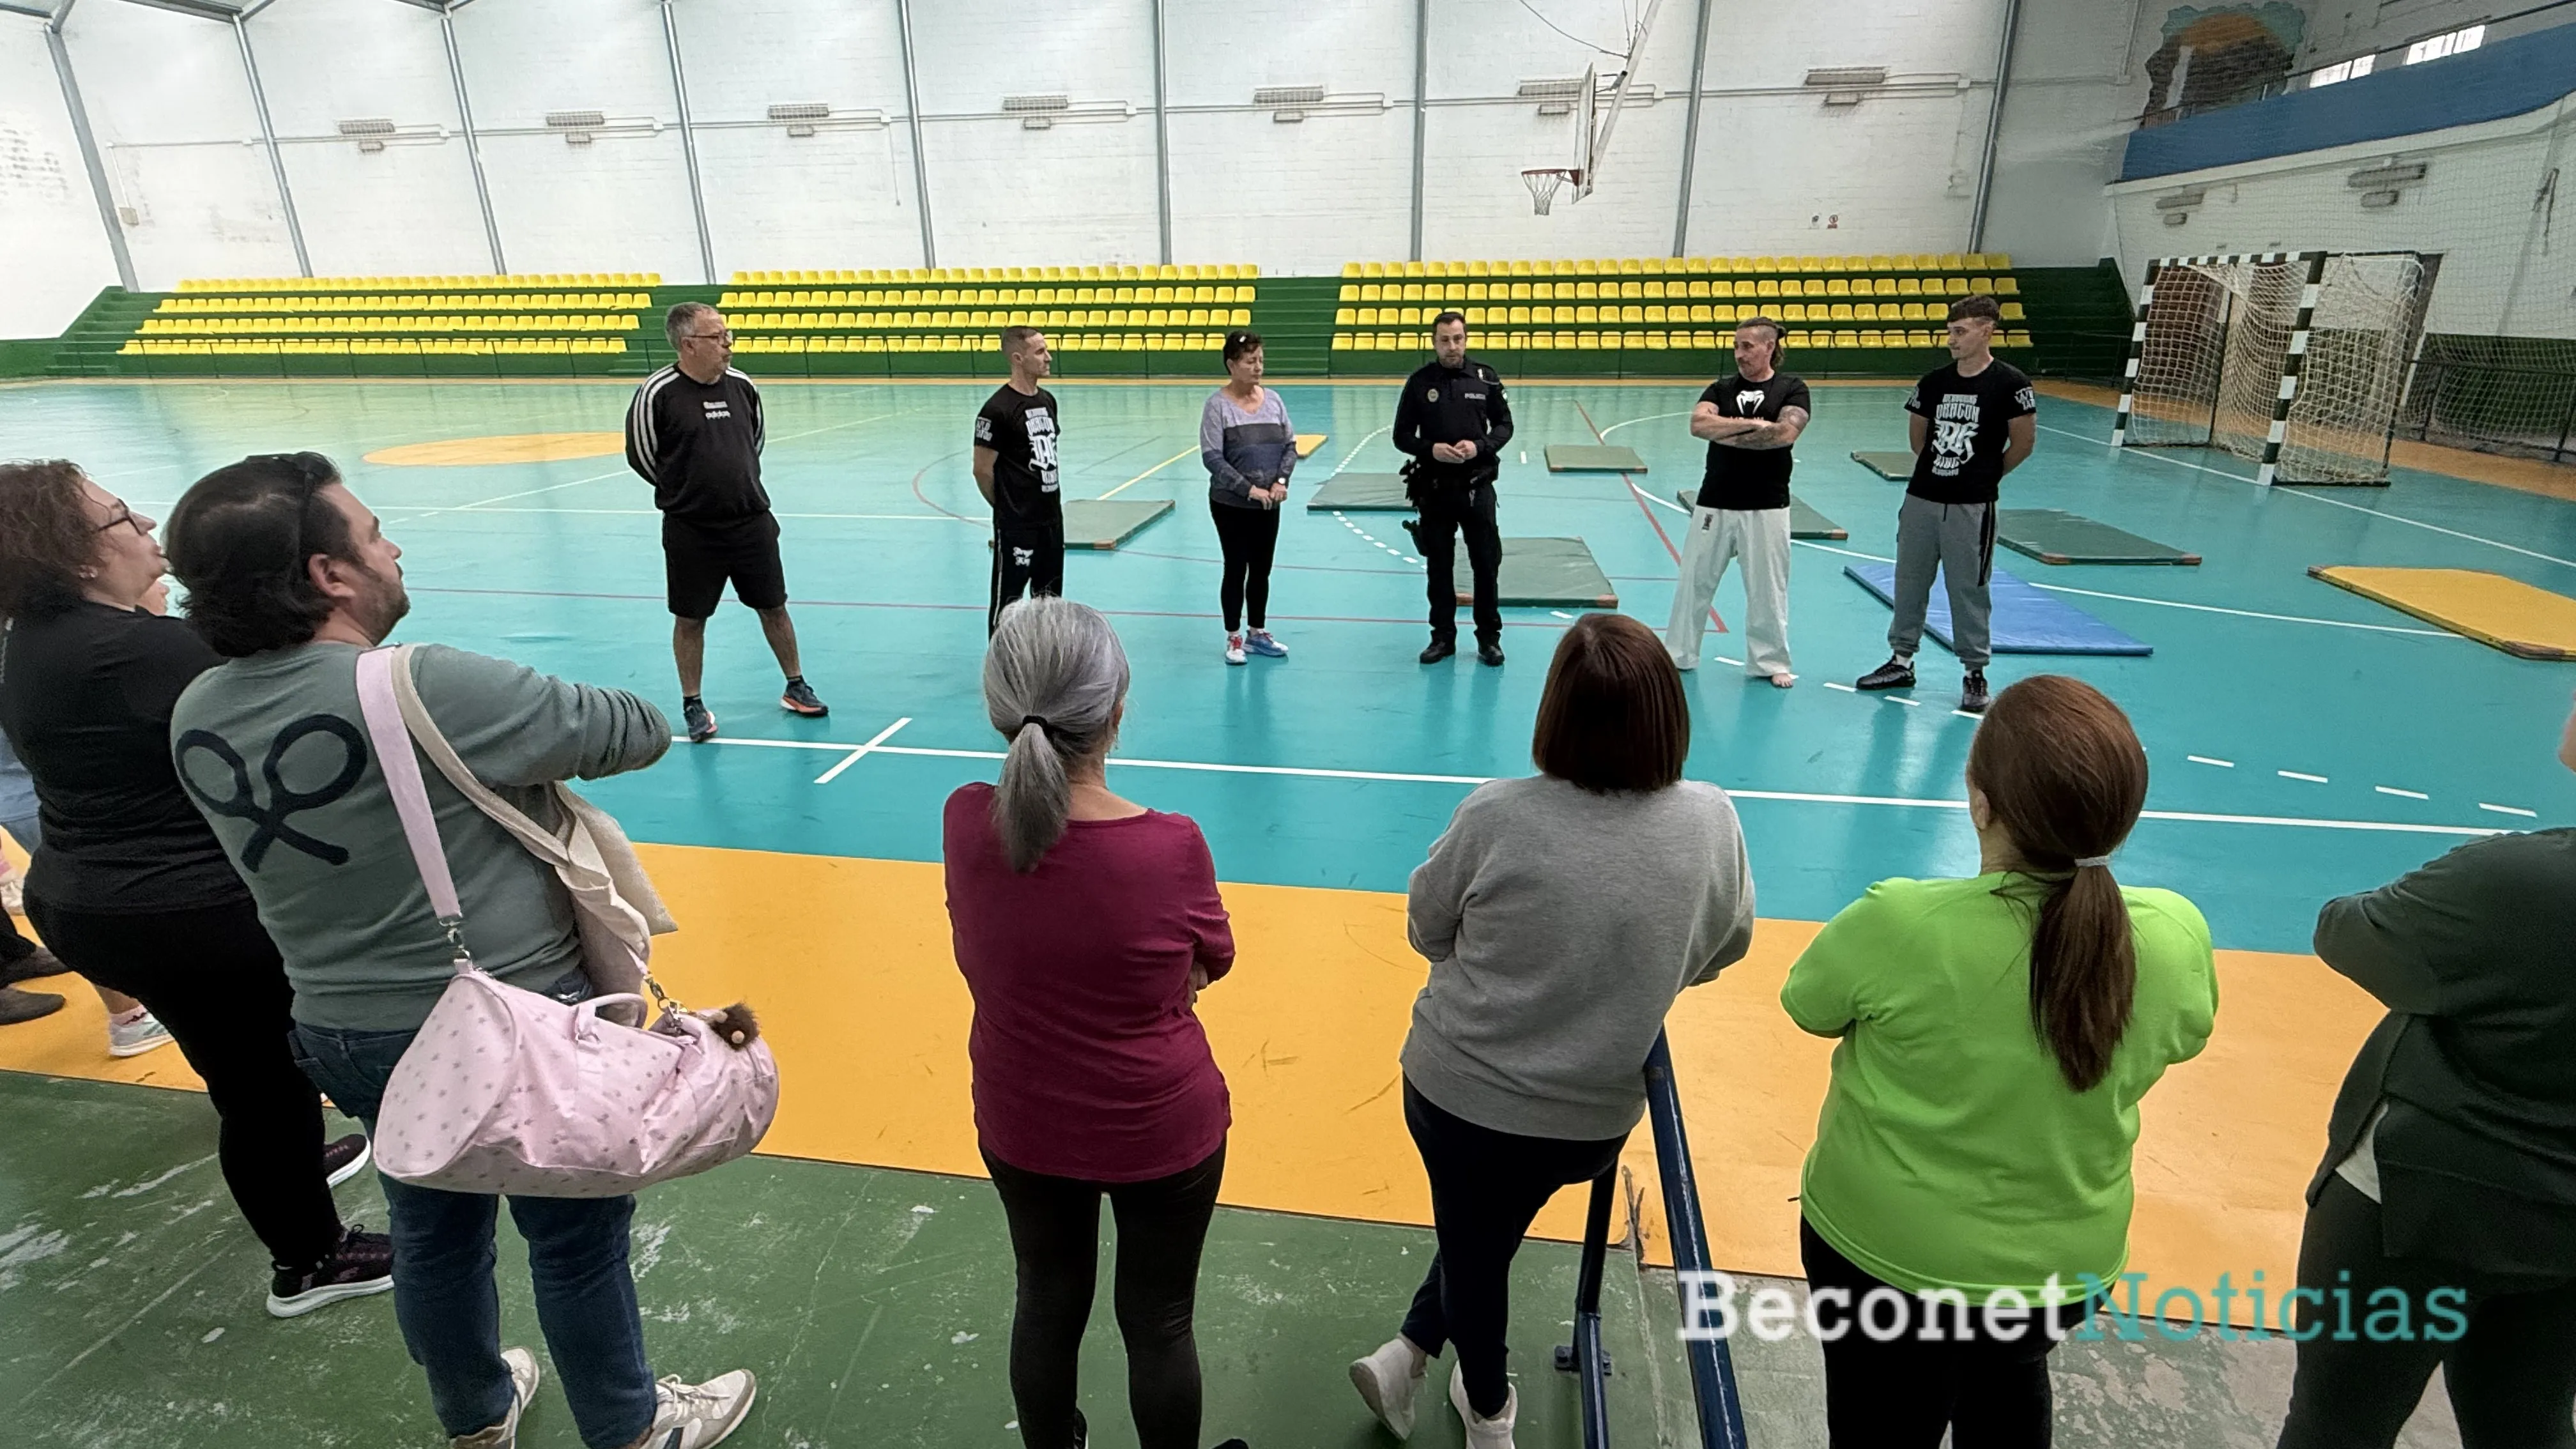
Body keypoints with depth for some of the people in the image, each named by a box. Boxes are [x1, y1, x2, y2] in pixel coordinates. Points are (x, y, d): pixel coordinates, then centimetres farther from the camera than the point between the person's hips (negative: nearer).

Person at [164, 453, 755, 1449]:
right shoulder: (430, 689, -27)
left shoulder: (196, 715, -5)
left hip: (342, 1034, 7)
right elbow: (639, 732, -17)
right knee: (575, 1238, 14)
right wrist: (541, 743, 1)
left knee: (433, 1230, 26)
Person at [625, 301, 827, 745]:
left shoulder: (741, 385, 1)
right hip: (690, 532, -3)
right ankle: (692, 705, 22)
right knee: (690, 620, 7)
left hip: (753, 522, 4)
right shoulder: (658, 393, -12)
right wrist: (685, 490, 7)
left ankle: (796, 688, 28)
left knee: (773, 607, 12)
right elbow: (640, 456, -3)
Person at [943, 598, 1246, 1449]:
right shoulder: (1170, 847, -29)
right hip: (1160, 1131, -3)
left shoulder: (965, 823, -19)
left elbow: (990, 960, -3)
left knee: (1047, 1303, 27)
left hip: (1020, 1126, 4)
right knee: (1159, 1322, 20)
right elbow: (1212, 962, -9)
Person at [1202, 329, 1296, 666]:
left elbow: (1290, 445, 7)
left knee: (1261, 570, 13)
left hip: (1268, 505, 4)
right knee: (1236, 570, 5)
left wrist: (1281, 480, -10)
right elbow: (1212, 456, -15)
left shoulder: (1273, 399, 3)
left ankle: (1257, 634, 27)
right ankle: (1234, 638, 18)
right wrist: (1249, 489, -19)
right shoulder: (1218, 404, -11)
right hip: (1231, 505, -4)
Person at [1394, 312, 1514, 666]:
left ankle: (1489, 636, 18)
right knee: (1439, 566, 9)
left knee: (1487, 563, 5)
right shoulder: (1419, 382, -2)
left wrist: (1480, 446, -13)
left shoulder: (1485, 378, 0)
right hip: (1434, 488, 0)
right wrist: (1430, 449, -17)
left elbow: (1504, 425, 6)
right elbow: (1402, 436, 2)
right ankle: (1443, 636, 22)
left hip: (1477, 487, 0)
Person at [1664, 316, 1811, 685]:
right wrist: (1751, 424, -16)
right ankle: (1677, 654, 20)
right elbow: (1699, 424, -10)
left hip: (1766, 507, -2)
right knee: (1695, 581, 8)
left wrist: (1727, 434, -12)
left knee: (1767, 589, 5)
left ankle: (1771, 662, 19)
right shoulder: (1721, 389, 8)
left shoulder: (1792, 389, 1)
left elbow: (1785, 433, -16)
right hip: (1715, 503, 3)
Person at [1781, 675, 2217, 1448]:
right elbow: (2180, 1037, 2)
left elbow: (1809, 1005, -12)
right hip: (2066, 1261, 4)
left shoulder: (1901, 924, -32)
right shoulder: (2178, 937, -20)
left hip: (1882, 1248, -3)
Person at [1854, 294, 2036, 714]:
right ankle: (1902, 661, 25)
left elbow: (2024, 443, -1)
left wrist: (1987, 474, 8)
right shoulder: (1933, 382, 4)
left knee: (1968, 589, 2)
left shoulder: (2010, 383, -8)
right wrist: (1939, 467, 13)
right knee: (1909, 582, 11)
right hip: (1921, 499, 5)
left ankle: (1975, 672, 15)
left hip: (1972, 506, -5)